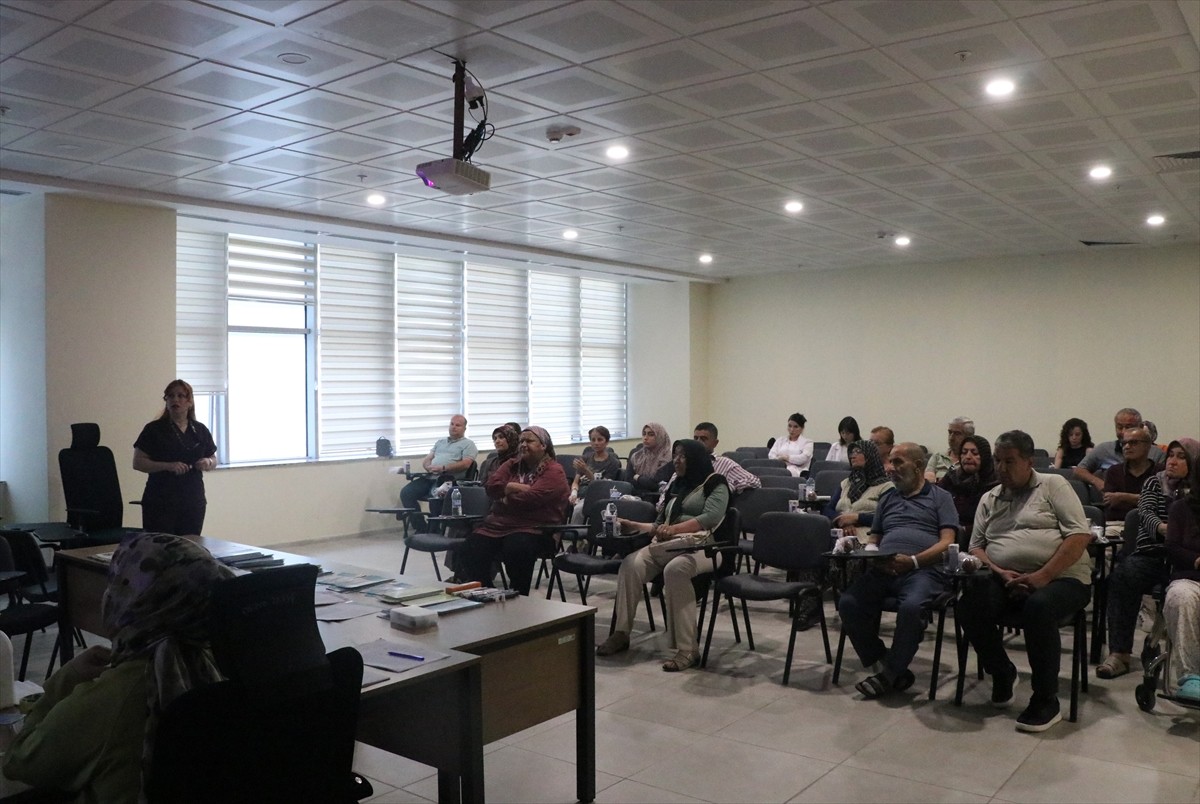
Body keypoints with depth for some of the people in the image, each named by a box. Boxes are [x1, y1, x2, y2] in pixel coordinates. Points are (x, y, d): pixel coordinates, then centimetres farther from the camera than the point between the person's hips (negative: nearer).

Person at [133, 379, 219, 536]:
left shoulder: (200, 430, 11)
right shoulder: (154, 429, 0)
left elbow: (213, 461, 18)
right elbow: (138, 462, -4)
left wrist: (208, 463, -6)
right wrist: (168, 466, -18)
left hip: (193, 501, 3)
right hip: (160, 503, -3)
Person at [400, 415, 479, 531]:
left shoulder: (468, 444, 9)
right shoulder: (440, 442, 29)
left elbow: (465, 464, -8)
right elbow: (426, 459, 22)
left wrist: (443, 468, -16)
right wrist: (428, 467, -3)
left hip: (449, 479, -7)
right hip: (430, 477, 7)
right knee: (406, 493, -15)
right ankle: (421, 528, -10)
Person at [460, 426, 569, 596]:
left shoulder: (554, 471, -1)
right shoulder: (511, 465, 19)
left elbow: (533, 498, -16)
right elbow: (492, 486, 3)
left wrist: (507, 497, -1)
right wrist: (520, 488, -9)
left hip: (534, 528, -6)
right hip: (498, 523, 6)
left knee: (516, 549, -37)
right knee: (472, 548, -20)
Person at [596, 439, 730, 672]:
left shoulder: (715, 484, 5)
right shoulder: (675, 486, 26)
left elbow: (711, 517, -13)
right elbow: (660, 525, 26)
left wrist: (675, 528, -24)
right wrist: (633, 526, 12)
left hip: (704, 547, -6)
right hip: (669, 546, 6)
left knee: (675, 569, -38)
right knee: (631, 563, -22)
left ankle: (687, 649, -34)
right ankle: (621, 634, -17)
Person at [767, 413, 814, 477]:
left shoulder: (807, 443, 16)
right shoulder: (780, 440, 28)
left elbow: (804, 458, -3)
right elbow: (771, 456, 13)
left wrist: (786, 457, -12)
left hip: (796, 471, -3)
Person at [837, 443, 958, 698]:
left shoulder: (940, 497, 14)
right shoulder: (887, 498, 28)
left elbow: (947, 543, 2)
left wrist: (913, 561, -14)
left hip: (923, 569, -4)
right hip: (882, 569, 4)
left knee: (911, 607, -36)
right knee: (848, 603, -24)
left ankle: (890, 673, -15)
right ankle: (882, 665, -10)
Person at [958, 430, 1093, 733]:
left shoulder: (1052, 485, 4)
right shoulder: (988, 499, 18)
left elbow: (1080, 535, -6)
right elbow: (976, 547, 13)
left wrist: (1043, 575, -17)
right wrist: (1000, 573, -8)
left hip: (1060, 577, -4)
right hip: (1004, 580, 4)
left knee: (1038, 608, -37)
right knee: (967, 605, -24)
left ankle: (1046, 702, -19)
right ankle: (1002, 674, 3)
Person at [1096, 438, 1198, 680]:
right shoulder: (1154, 483, 18)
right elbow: (1145, 513, -1)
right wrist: (1163, 528, -24)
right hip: (1150, 555, 1)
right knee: (1122, 575, -31)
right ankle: (1119, 653, -32)